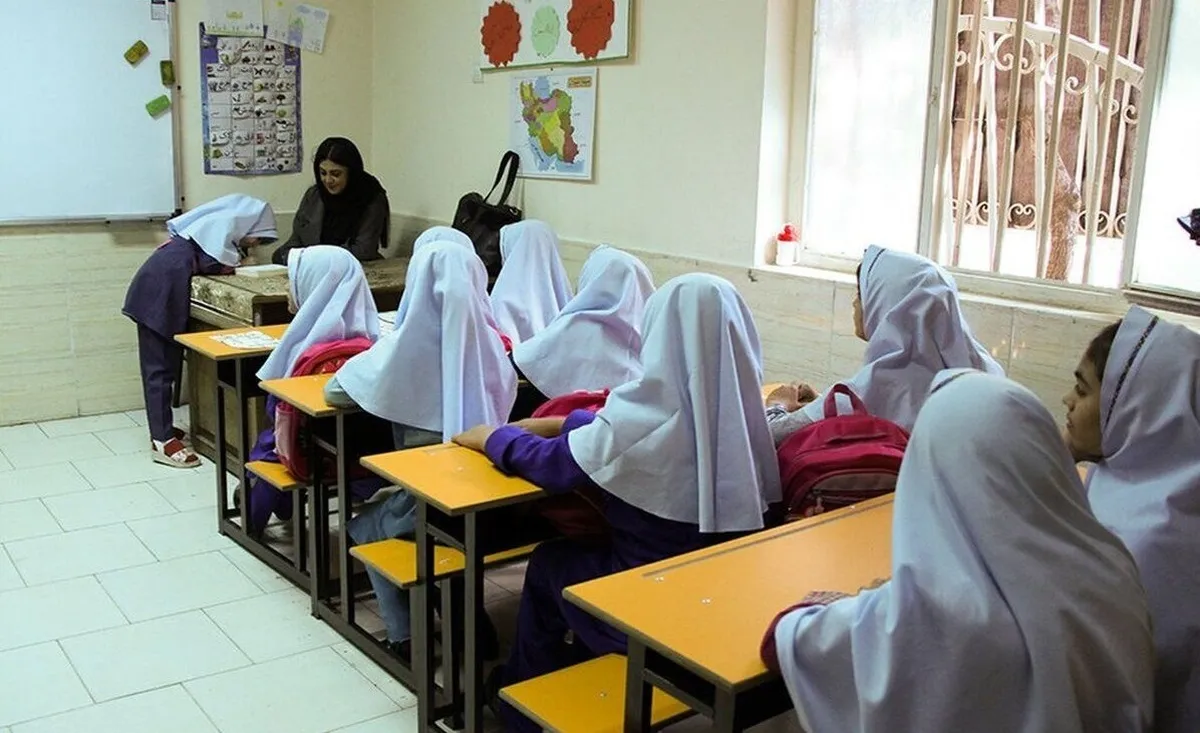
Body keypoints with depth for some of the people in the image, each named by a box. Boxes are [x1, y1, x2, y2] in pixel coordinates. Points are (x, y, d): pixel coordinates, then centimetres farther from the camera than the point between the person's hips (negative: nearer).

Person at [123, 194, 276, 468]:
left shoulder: (224, 223, 23)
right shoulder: (225, 222, -5)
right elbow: (212, 264, -16)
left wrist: (235, 258, 7)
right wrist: (236, 261, 0)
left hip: (163, 286, 10)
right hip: (161, 286, -10)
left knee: (167, 363, 13)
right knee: (159, 367, -9)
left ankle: (161, 429, 21)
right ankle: (162, 442, -8)